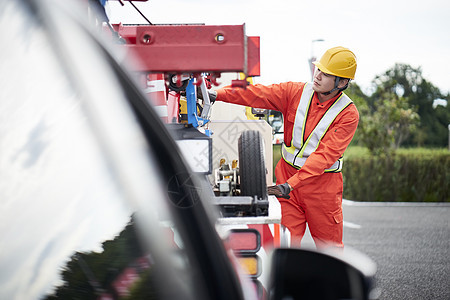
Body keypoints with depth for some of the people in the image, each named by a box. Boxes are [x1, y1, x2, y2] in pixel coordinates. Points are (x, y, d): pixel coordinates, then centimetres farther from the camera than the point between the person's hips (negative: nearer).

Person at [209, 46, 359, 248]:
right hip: (287, 173, 2)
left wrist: (291, 184, -30)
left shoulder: (348, 114, -13)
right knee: (286, 242, -2)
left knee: (330, 247, 6)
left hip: (322, 183, -2)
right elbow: (257, 94, -7)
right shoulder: (296, 92, -2)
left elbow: (325, 155, -21)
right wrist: (217, 94, -21)